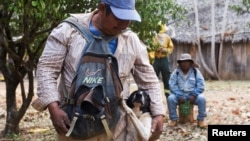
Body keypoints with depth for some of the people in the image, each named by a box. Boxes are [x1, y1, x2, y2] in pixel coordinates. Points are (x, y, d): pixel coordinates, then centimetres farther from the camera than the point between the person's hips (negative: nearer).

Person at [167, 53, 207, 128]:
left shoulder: (196, 71, -1)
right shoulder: (176, 72, -1)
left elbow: (201, 85, -5)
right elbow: (172, 85, -8)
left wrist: (194, 95, -18)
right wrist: (180, 96, -20)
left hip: (192, 95, 0)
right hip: (180, 94, 0)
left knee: (202, 98, -30)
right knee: (170, 98, -29)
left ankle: (200, 120, -12)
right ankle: (174, 119, -13)